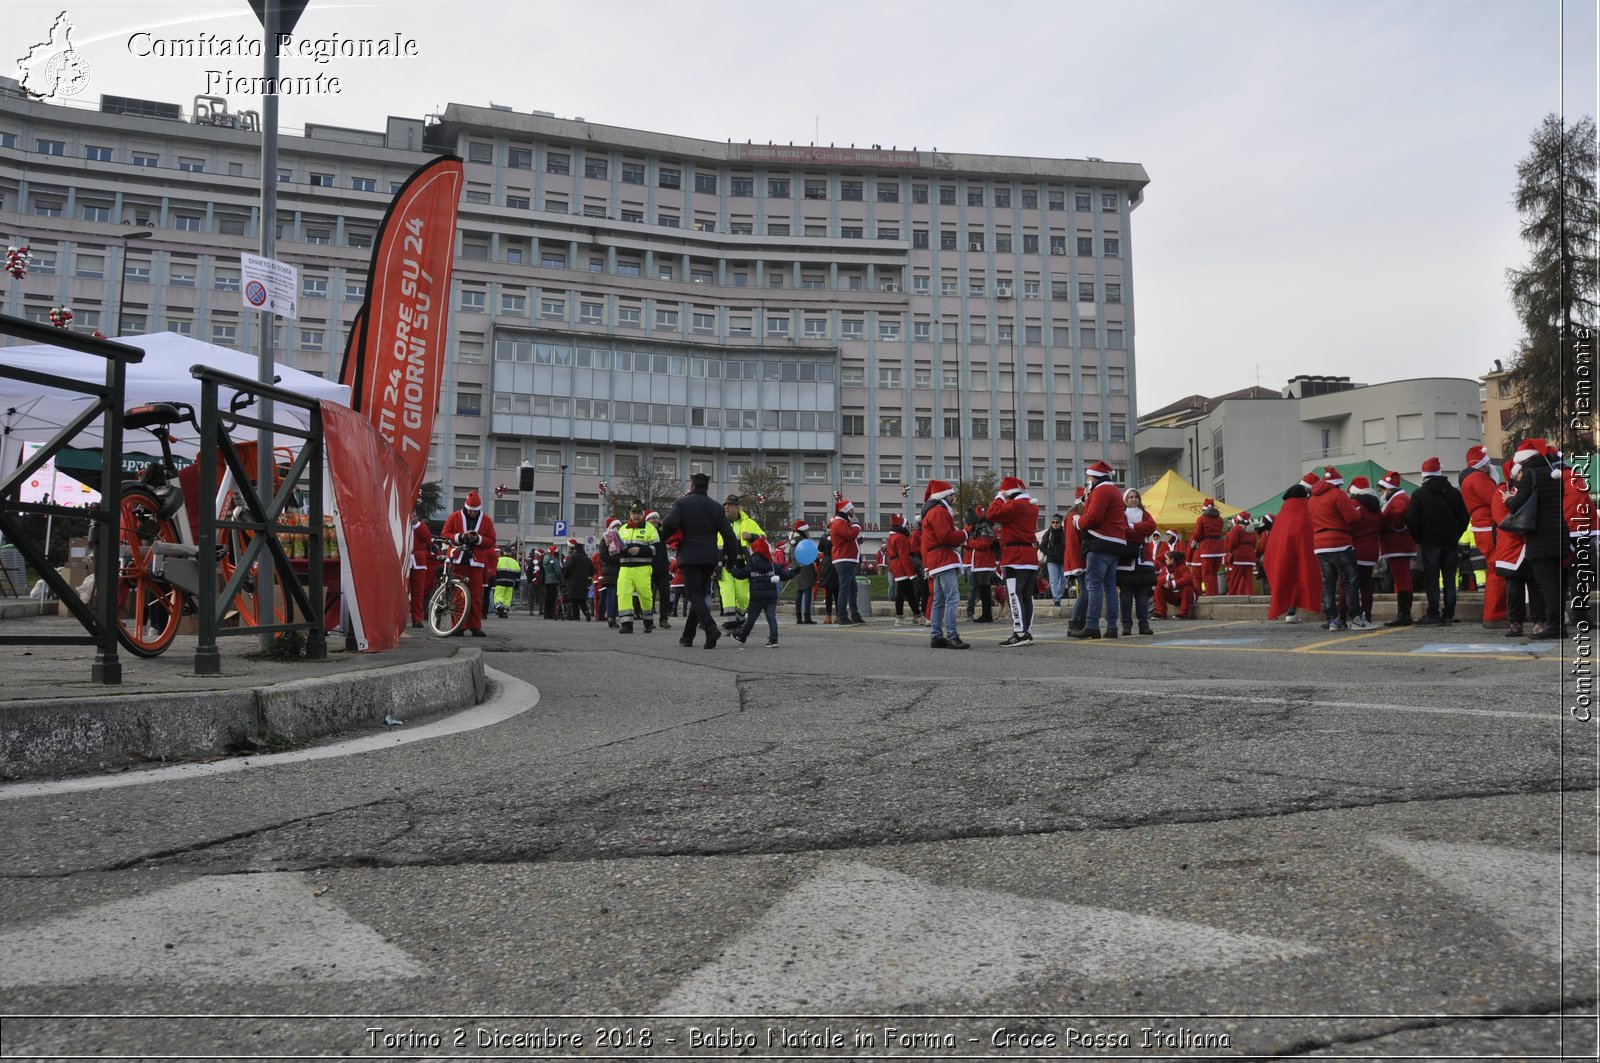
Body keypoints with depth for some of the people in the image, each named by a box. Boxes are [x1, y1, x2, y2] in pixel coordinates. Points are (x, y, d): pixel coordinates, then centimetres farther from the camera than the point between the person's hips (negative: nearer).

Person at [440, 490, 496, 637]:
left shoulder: (486, 520, 9)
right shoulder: (454, 517, 7)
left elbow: (491, 541, 8)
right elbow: (445, 535, 3)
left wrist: (478, 539, -10)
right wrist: (460, 537, -12)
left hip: (476, 562, 1)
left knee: (476, 595, -3)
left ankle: (475, 626, 1)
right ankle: (459, 626, -1)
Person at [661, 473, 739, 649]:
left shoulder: (681, 503, -2)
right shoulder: (716, 507, 9)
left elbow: (669, 524, -19)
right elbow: (728, 534, 4)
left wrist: (665, 536, 2)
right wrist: (731, 557, 12)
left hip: (689, 556, -4)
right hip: (709, 558, 4)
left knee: (695, 595, -3)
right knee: (700, 594, 13)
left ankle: (710, 629, -25)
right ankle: (687, 636, 20)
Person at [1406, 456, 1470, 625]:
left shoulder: (1419, 494, -5)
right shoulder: (1454, 492, 7)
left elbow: (1412, 521, -8)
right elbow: (1463, 518, 8)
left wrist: (1418, 540, 4)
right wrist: (1455, 536, 13)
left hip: (1430, 542, -3)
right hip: (1450, 542, 3)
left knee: (1431, 579, -1)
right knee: (1449, 579, 6)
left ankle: (1433, 614, -4)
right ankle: (1448, 614, 6)